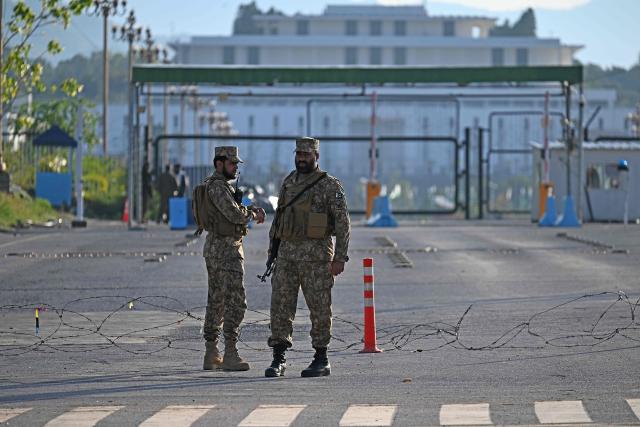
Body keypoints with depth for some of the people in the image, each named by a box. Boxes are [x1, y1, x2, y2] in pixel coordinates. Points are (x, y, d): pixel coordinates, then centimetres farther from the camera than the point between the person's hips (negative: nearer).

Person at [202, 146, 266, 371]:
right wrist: (252, 214, -2)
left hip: (214, 249, 11)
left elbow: (239, 211, 18)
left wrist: (255, 210, -1)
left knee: (216, 302, 12)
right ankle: (230, 355, -18)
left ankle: (211, 354, 15)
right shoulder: (217, 186, -15)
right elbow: (235, 214, -22)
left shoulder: (221, 186, 18)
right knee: (235, 301, -13)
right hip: (227, 250, -11)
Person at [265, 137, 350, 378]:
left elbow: (343, 223, -7)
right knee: (280, 305, -2)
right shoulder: (288, 183, 14)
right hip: (287, 253, 5)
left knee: (319, 307, 0)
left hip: (316, 253, -5)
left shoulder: (329, 185, -4)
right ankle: (278, 359, 1)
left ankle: (321, 360, 8)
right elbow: (278, 219, 20)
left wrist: (340, 258, -13)